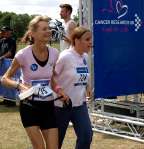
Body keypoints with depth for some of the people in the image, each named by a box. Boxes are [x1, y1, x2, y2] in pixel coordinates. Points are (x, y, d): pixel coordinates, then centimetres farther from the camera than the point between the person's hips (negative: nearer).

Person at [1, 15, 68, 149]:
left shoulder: (54, 53, -2)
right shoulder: (24, 54, -15)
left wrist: (58, 90, -5)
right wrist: (19, 85, -25)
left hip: (48, 106, 4)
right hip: (29, 106, -4)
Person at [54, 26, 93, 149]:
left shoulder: (85, 57, 3)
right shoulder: (65, 57, -19)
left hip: (80, 104, 6)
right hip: (62, 105, -6)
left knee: (86, 135, -6)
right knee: (57, 139, 9)